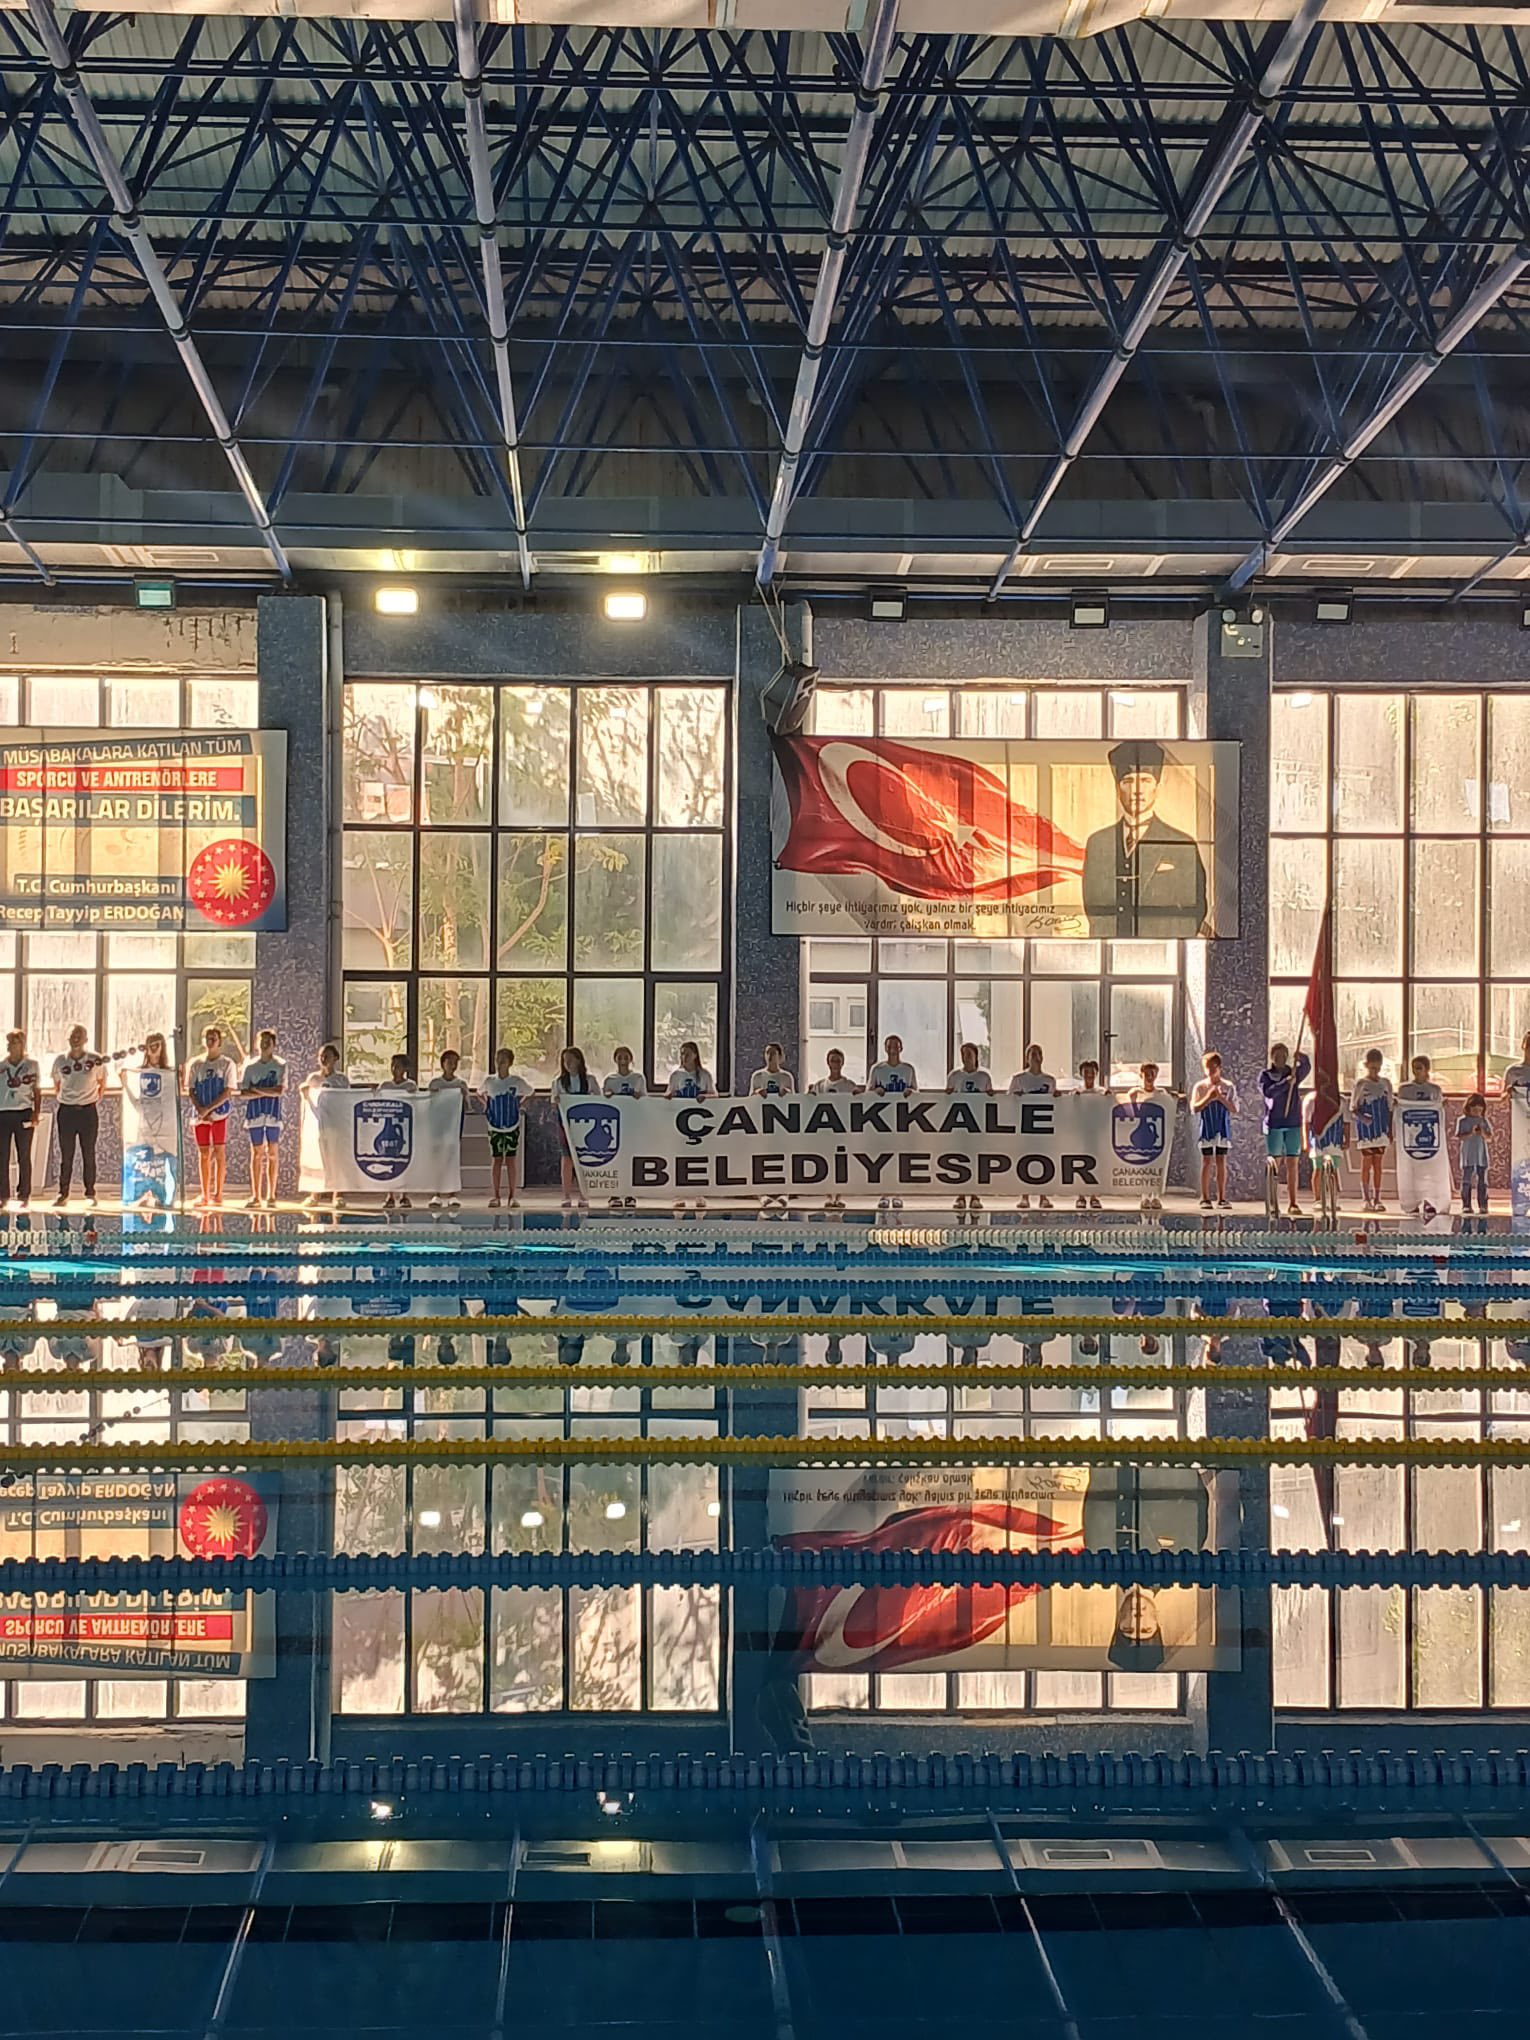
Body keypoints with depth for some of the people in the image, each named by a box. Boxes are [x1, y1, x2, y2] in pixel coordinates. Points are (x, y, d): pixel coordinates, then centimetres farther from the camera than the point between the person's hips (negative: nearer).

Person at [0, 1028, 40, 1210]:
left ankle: (24, 1195, 6)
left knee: (24, 1157, 1)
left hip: (23, 1114, -2)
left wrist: (36, 1113, -5)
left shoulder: (32, 1065, 4)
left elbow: (37, 1092, 6)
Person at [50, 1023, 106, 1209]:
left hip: (88, 1110, -1)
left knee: (88, 1154, 3)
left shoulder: (95, 1060, -5)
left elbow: (102, 1083, 10)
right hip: (66, 1111, 1)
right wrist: (64, 1099, 11)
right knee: (65, 1155, 4)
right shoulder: (60, 1060, 0)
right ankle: (63, 1193, 10)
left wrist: (96, 1099, 5)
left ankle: (90, 1194, 9)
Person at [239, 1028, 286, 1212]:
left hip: (273, 1113, -1)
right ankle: (256, 1196, 5)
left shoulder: (280, 1066, 2)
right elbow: (243, 1093, -1)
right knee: (256, 1153, 2)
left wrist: (256, 1089, -9)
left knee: (272, 1154, 0)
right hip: (254, 1113, 1)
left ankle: (271, 1196, 4)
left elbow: (279, 1091, -10)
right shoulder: (250, 1066, 6)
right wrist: (267, 1092, -10)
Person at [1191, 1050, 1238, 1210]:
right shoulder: (1200, 1087, 3)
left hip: (1223, 1129, 1)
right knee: (1207, 1161, -1)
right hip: (1206, 1129, -1)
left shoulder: (1229, 1087, 5)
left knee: (1221, 1161, 3)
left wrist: (1221, 1098, -13)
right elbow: (1194, 1108, -4)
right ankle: (1205, 1198, 3)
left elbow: (1235, 1109, 0)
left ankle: (1222, 1197, 8)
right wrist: (1209, 1098, -15)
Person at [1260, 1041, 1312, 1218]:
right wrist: (1286, 1082, -23)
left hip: (1293, 1124, 3)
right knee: (1274, 1164, -2)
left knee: (1293, 1164, 0)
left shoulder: (1294, 1073, 10)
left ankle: (1292, 1203, 1)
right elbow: (1268, 1092, -15)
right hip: (1273, 1124, -3)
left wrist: (1302, 1058, -29)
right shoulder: (1265, 1075, 3)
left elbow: (1307, 1067, -10)